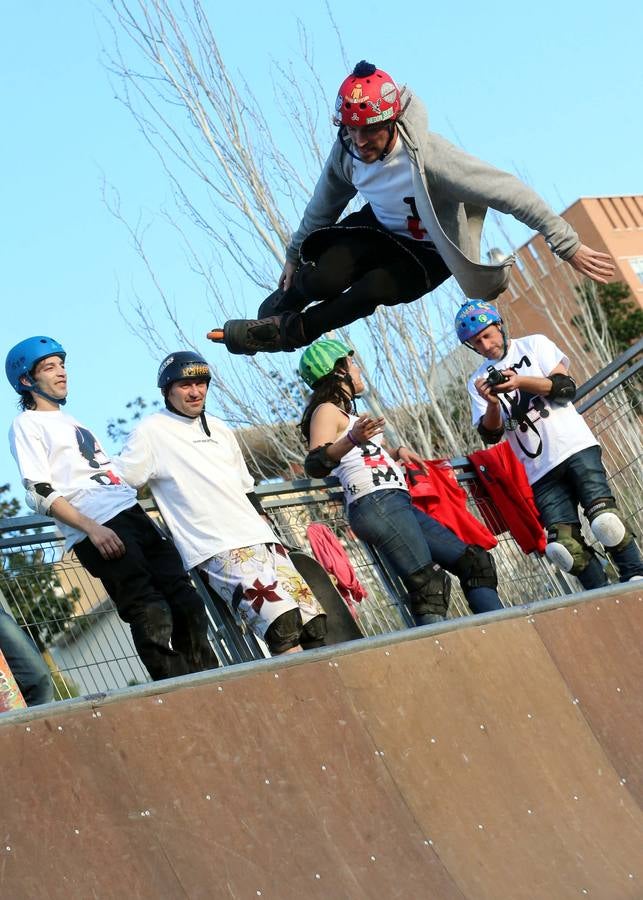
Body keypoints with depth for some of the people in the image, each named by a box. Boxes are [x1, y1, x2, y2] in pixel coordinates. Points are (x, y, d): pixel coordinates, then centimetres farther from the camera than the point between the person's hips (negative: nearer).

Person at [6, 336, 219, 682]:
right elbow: (40, 494, -8)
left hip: (133, 514, 8)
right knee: (151, 617, -15)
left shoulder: (71, 421, 28)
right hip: (97, 530, -8)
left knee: (185, 601, 0)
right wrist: (92, 528, -19)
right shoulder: (27, 424, 3)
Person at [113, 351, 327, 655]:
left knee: (312, 622, -4)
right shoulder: (151, 431, 2)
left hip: (261, 540, 7)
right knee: (281, 619, -27)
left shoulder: (219, 429, 22)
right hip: (218, 550, -7)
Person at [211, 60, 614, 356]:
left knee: (369, 291, -30)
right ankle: (277, 307, 10)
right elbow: (325, 205, 3)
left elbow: (507, 192, -34)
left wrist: (569, 245, -33)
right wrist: (294, 255, 14)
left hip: (428, 253, -4)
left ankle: (286, 332, -8)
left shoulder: (429, 155, -36)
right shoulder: (347, 152, -18)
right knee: (324, 279, -23)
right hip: (380, 229, 4)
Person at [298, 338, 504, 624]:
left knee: (474, 562, 6)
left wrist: (397, 453, 30)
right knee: (427, 585, -23)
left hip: (397, 504, 10)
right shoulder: (327, 411, -1)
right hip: (376, 504, -10)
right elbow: (315, 465, -18)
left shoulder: (345, 412, 25)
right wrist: (352, 440, -34)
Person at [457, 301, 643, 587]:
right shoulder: (479, 381, 15)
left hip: (576, 448, -2)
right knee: (565, 544, -14)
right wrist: (492, 403, -15)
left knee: (603, 518, -21)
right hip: (540, 470, 2)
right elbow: (491, 435, 6)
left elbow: (567, 387, -1)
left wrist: (521, 382, -15)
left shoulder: (534, 344, 12)